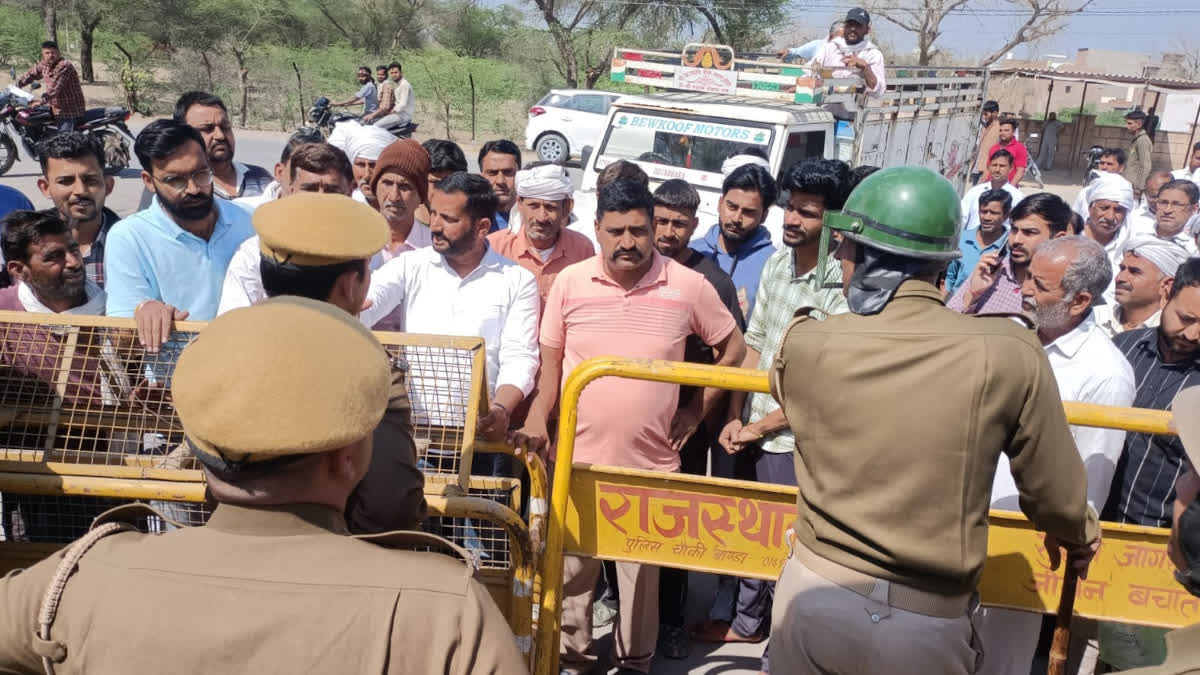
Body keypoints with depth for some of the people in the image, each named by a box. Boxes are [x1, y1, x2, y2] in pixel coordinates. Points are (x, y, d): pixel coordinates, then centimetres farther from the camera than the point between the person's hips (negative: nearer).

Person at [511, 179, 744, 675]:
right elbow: (551, 360, 6)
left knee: (642, 570, 13)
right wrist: (536, 419, -6)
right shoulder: (569, 282, -3)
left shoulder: (689, 286, -6)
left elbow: (732, 348, 7)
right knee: (571, 566, 12)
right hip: (577, 455, 1)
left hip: (651, 461, -1)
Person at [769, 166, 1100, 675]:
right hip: (926, 625, -1)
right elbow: (1056, 496, -2)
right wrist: (1079, 535, 21)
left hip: (812, 595, 1)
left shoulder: (805, 344, -10)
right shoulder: (1009, 352, -14)